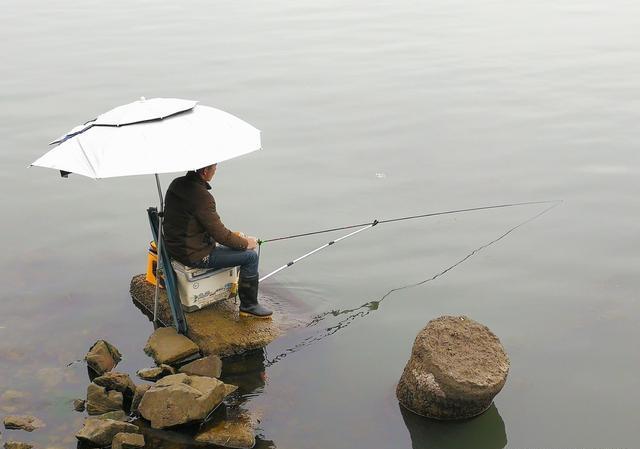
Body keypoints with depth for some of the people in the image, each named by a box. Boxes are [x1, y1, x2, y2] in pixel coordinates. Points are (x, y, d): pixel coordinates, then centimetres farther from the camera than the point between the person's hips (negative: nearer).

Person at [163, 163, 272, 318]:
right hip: (194, 255, -10)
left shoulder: (176, 184, 2)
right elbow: (220, 234, -21)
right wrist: (246, 243, -4)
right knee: (251, 256, -5)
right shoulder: (201, 195, -26)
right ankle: (249, 306, 6)